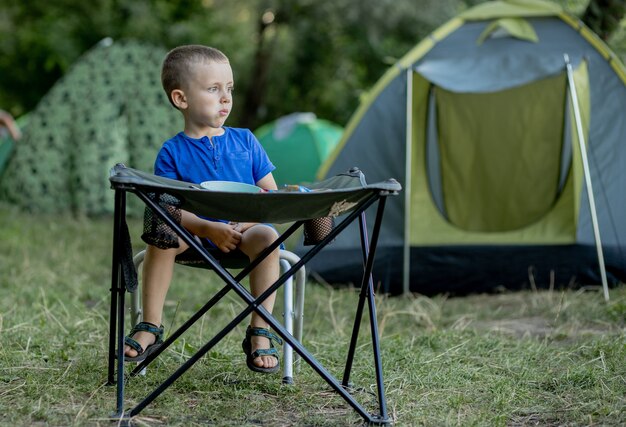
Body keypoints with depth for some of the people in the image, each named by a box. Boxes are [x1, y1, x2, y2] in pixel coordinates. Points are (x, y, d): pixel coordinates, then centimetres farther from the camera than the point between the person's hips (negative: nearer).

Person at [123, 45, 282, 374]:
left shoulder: (245, 141, 9)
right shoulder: (173, 152, 1)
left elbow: (272, 195, 7)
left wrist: (252, 221, -14)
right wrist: (209, 228, -24)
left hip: (244, 233, 1)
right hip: (195, 236, -1)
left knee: (266, 237, -32)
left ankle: (260, 333, -24)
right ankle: (150, 328, -17)